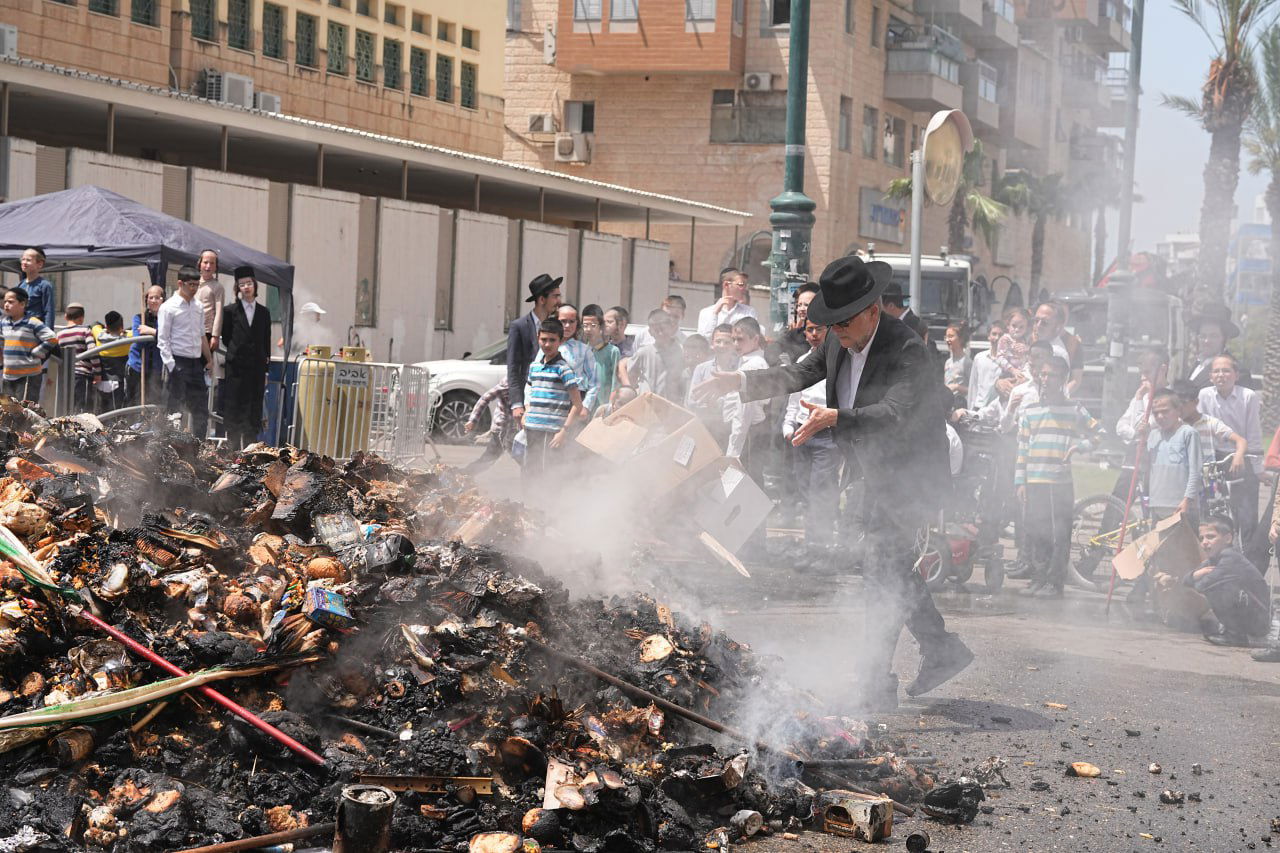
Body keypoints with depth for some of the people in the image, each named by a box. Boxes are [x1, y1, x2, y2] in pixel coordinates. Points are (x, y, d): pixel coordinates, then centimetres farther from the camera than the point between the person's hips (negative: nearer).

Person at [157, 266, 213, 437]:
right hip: (179, 362, -6)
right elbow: (162, 340, -8)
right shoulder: (168, 308, -6)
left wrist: (209, 359, 20)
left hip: (196, 362, 6)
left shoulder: (198, 307, 14)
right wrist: (171, 367, -15)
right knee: (176, 408, -4)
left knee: (201, 410, 6)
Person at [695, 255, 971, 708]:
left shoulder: (907, 352, -27)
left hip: (909, 480, -9)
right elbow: (801, 373, 12)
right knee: (893, 568, 18)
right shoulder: (840, 341, 0)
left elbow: (895, 415, -39)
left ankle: (875, 686, -7)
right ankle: (943, 650, 34)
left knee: (881, 573, -11)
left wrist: (835, 418, -52)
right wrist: (739, 381, 1)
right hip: (872, 476, 9)